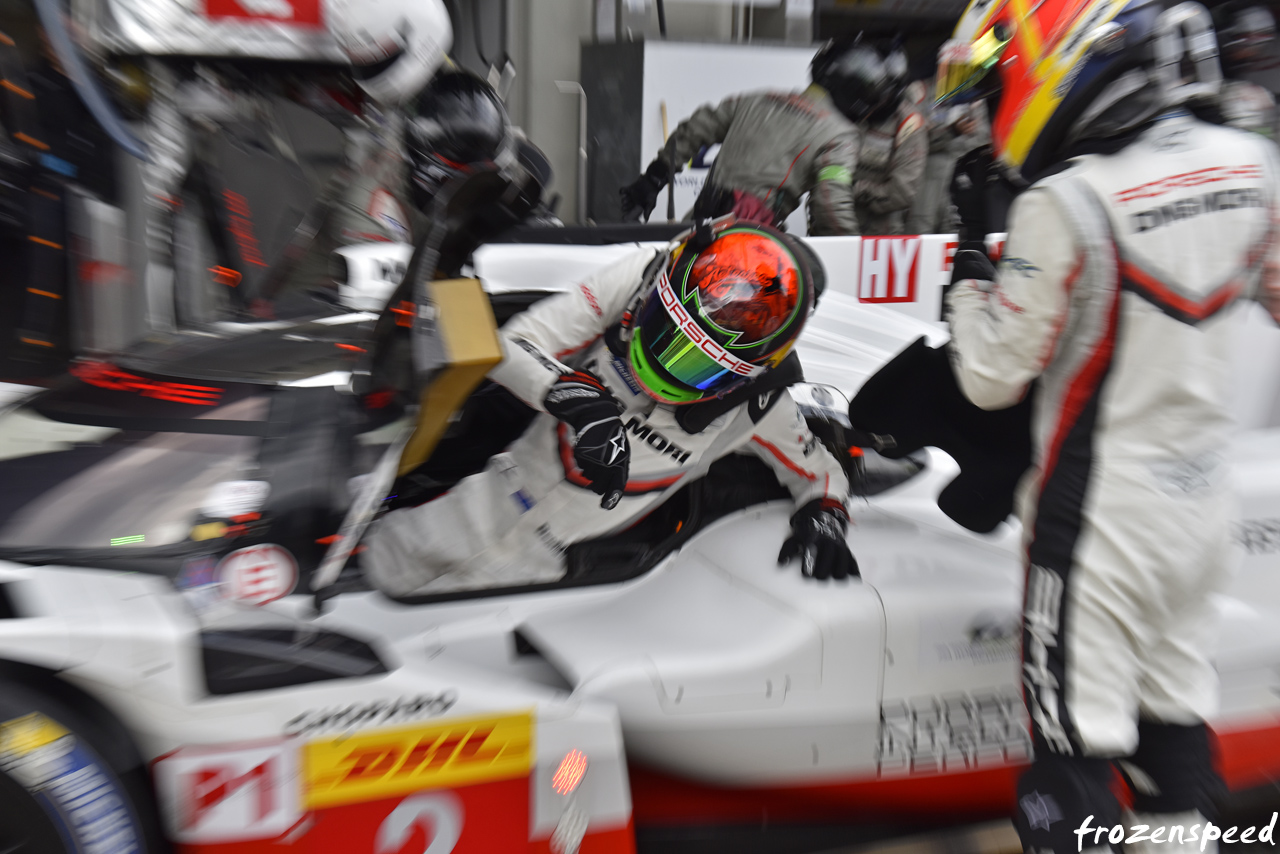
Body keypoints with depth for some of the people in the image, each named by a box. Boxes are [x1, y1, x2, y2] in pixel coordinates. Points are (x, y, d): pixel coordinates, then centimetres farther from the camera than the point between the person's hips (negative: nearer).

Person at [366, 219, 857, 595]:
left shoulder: (756, 406, -17)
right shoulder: (638, 278, -18)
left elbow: (820, 473, 1)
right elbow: (512, 346, -17)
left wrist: (824, 518, -21)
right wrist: (576, 396, -33)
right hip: (498, 496, 1)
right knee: (385, 569, 15)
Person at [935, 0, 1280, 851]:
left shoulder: (1065, 205, -22)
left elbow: (992, 378, -15)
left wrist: (974, 286, 2)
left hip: (1101, 515, -7)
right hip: (1202, 499, 7)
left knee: (1077, 736, 7)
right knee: (1176, 716, 21)